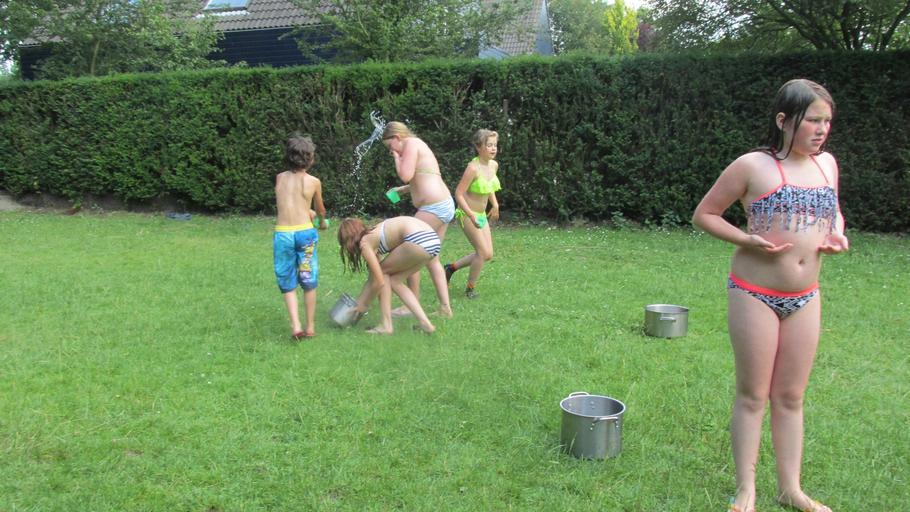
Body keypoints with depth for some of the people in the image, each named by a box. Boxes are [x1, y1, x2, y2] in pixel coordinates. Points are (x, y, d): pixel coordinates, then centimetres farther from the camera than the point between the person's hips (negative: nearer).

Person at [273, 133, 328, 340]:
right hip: (305, 232, -2)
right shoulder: (313, 182, 2)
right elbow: (320, 209, 18)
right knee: (309, 282, 11)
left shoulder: (280, 178, 9)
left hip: (282, 234, 2)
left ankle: (296, 326, -3)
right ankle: (310, 327, 18)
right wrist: (322, 221, 42)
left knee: (288, 284, 10)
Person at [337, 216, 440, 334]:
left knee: (383, 272, 12)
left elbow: (379, 282, 1)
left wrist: (364, 304, 15)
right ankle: (425, 323, 15)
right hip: (433, 239, 8)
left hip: (419, 240, -8)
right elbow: (374, 275, 33)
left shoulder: (364, 243, 2)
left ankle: (386, 325, 11)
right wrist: (361, 299, 40)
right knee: (393, 280, 18)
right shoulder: (373, 235, 25)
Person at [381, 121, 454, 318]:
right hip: (445, 206, 10)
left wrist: (397, 159, -1)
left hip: (433, 208, -10)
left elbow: (405, 175, -17)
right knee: (431, 259, 15)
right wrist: (403, 190, 24)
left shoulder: (411, 143, -7)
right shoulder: (418, 145, 22)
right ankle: (445, 307, 15)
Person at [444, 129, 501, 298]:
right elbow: (458, 194, -22)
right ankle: (470, 288, 10)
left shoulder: (494, 165, 0)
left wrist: (495, 204, 8)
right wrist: (472, 216, -28)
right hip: (467, 214, -8)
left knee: (487, 255, 7)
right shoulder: (473, 168, -23)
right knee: (483, 252, -10)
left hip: (482, 215, 8)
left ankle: (451, 267, 25)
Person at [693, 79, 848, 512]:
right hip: (755, 294, -5)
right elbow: (703, 214, -5)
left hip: (805, 297, 5)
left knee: (791, 396, 13)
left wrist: (838, 234, 1)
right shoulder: (753, 167, -10)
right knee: (753, 395, 4)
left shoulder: (826, 163, 7)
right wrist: (748, 240, -18)